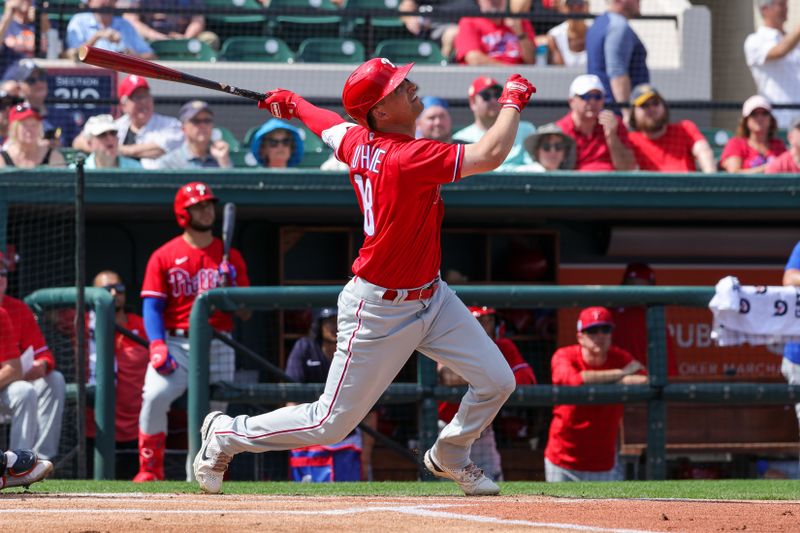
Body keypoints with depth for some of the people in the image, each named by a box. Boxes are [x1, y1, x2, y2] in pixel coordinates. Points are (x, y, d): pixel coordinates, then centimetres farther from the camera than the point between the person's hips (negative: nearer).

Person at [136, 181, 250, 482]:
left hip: (218, 348, 2)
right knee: (155, 396, -24)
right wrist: (158, 346, -16)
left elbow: (246, 313, 10)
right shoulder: (164, 257, 6)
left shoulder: (230, 257, 11)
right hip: (176, 342, -2)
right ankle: (150, 470, -14)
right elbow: (152, 305, -1)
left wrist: (230, 289, -11)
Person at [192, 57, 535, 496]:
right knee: (330, 423, 4)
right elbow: (490, 154, -34)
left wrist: (291, 102, 39)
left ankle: (448, 457, 29)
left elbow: (324, 122, 17)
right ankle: (225, 434, 23)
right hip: (379, 310, -9)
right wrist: (513, 100, -18)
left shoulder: (358, 142, -5)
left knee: (496, 382, 3)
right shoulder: (407, 158, -30)